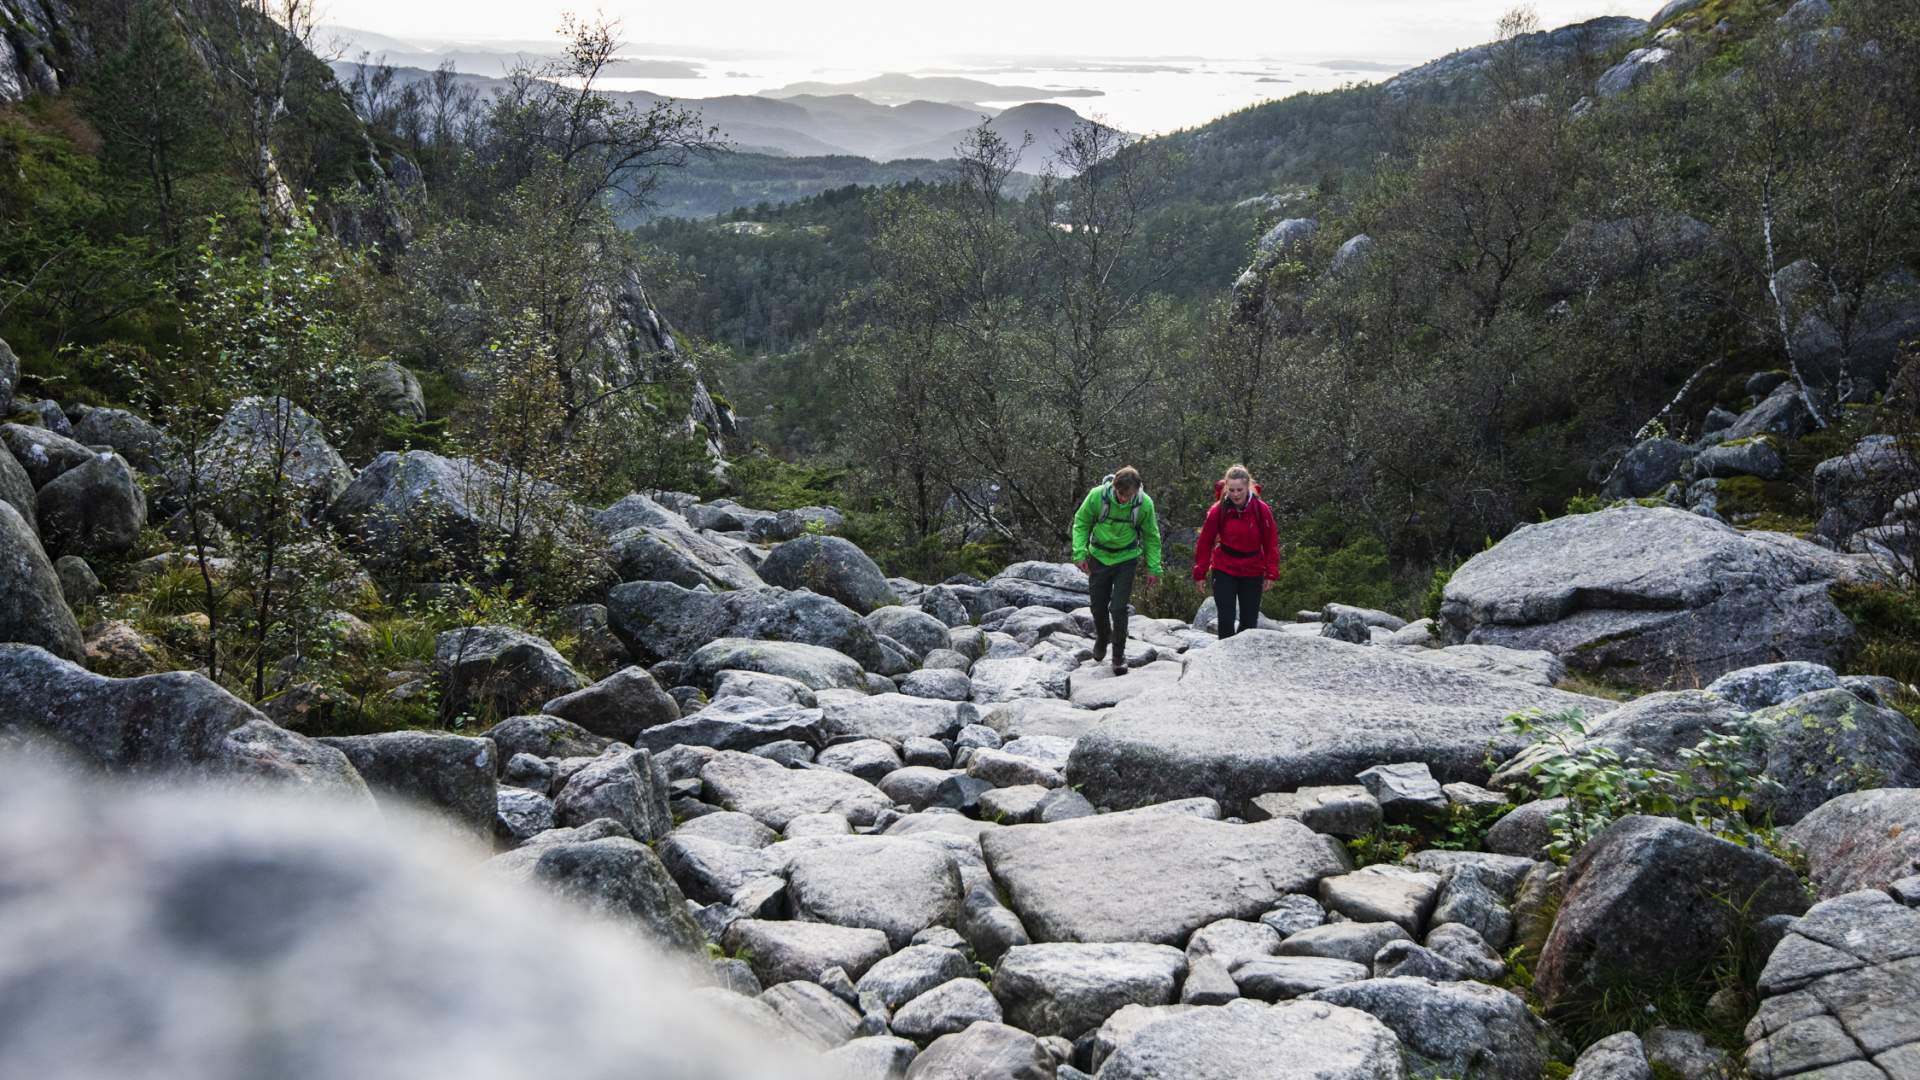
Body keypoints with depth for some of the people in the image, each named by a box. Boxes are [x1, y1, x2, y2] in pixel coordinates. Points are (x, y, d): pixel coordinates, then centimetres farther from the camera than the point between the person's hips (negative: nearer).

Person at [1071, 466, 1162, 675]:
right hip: (1099, 556, 1)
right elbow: (1081, 523, -6)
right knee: (1098, 606, 11)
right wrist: (1080, 553, -15)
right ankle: (1102, 637, 41)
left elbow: (1151, 536, -3)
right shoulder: (1097, 496, -21)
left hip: (1126, 559, -1)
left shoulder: (1145, 503, -18)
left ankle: (1119, 654, 9)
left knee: (1118, 608, -7)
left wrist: (1153, 568, -2)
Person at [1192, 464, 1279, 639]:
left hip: (1252, 573, 1)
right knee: (1226, 619, -6)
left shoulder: (1261, 509, -12)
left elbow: (1271, 543, -4)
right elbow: (1205, 543, -5)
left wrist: (1271, 573, -5)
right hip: (1224, 571, -1)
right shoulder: (1218, 510, -12)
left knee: (1249, 621, 8)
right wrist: (1200, 573, -2)